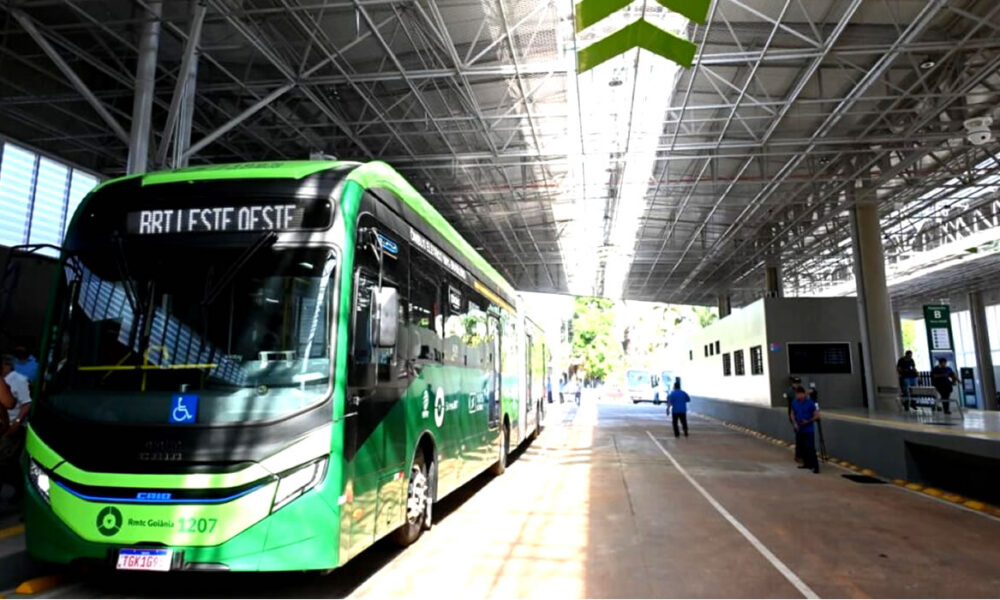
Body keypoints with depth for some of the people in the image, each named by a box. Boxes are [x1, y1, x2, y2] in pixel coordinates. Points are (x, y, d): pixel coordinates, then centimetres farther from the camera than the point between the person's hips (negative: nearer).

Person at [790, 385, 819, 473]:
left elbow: (817, 416, -9)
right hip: (799, 430, 5)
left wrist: (808, 421, -22)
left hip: (809, 430, -5)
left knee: (810, 448, -9)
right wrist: (795, 423, -3)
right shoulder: (794, 403, 1)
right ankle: (806, 463, 28)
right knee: (801, 447, 13)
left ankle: (815, 466, -3)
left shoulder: (810, 403, -14)